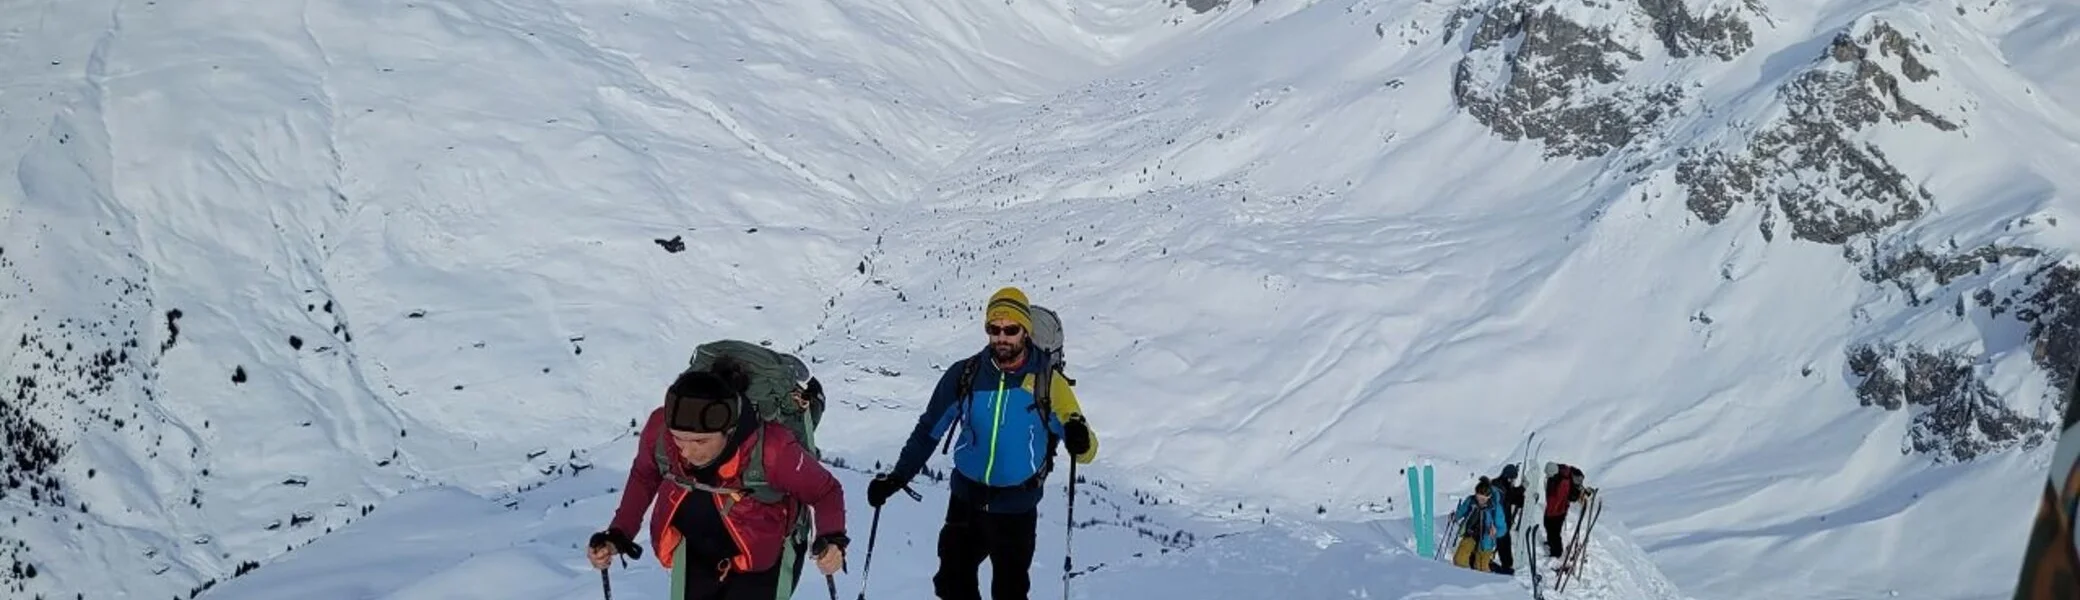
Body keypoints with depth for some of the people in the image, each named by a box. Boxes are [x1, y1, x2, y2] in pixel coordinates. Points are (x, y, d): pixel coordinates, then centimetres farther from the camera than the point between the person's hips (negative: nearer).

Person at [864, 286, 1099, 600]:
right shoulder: (965, 374, -7)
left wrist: (1080, 441, -36)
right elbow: (928, 430, 4)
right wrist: (896, 478, -2)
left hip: (1015, 509, -3)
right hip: (966, 500, 3)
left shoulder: (1048, 382, -12)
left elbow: (1085, 449, -12)